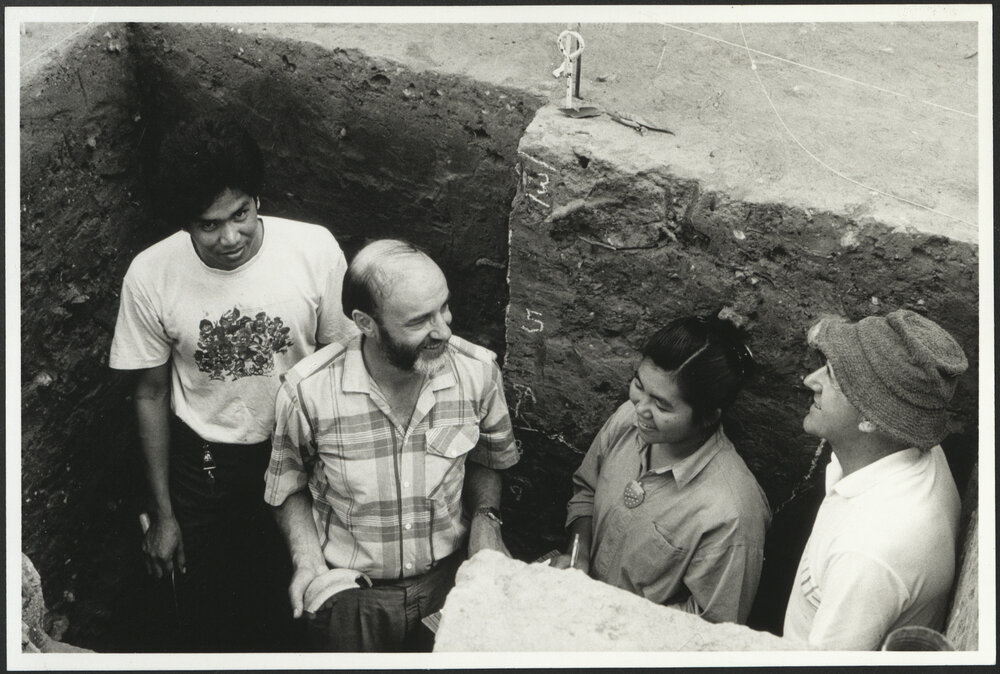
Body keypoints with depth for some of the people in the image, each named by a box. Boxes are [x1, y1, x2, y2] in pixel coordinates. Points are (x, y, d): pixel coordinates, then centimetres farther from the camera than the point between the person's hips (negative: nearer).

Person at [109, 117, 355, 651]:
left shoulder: (315, 250, -20)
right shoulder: (150, 276, -18)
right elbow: (152, 393, -5)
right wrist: (162, 514, 0)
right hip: (202, 465, 0)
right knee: (209, 625, 16)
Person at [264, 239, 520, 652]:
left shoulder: (477, 370, -15)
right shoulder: (308, 391, -21)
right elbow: (288, 483, -2)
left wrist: (485, 518, -10)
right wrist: (307, 560, -16)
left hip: (448, 582, 2)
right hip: (348, 595, -2)